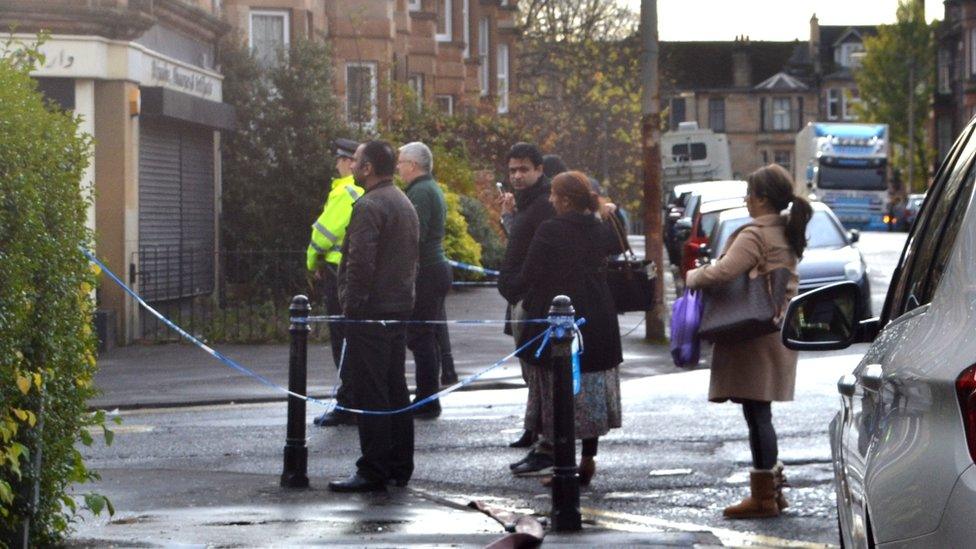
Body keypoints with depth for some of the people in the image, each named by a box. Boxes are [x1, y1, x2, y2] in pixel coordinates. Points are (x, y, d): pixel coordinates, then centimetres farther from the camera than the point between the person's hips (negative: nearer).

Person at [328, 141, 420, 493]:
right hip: (400, 308, 10)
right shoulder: (405, 203, 17)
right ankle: (399, 467, 18)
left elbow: (360, 262, -21)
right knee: (396, 389, 13)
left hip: (370, 310, -10)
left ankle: (373, 472, -8)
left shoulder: (369, 206, -15)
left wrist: (350, 305, -15)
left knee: (370, 393, -7)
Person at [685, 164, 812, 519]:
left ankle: (763, 497, -3)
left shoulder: (755, 235, -15)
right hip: (779, 327, 10)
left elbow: (724, 272, -24)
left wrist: (692, 277, -4)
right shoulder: (787, 234, 15)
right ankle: (772, 488, 20)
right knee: (760, 413, 16)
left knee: (756, 413, -5)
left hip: (755, 332, -10)